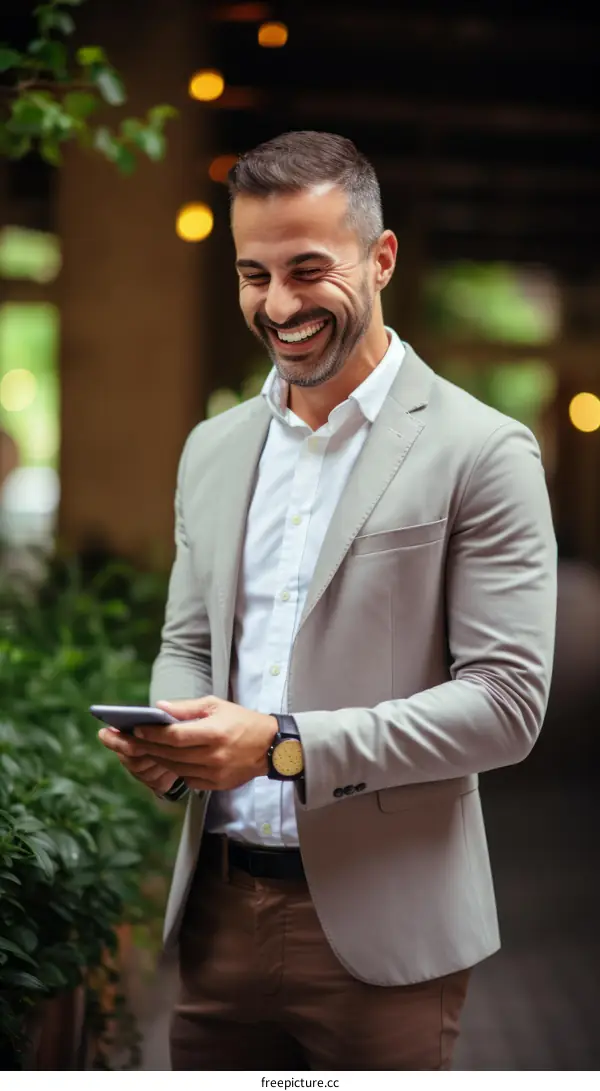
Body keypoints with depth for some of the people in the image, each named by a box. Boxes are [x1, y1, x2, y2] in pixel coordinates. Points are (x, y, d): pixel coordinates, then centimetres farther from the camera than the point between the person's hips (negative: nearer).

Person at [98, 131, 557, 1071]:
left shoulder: (481, 453, -7)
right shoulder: (213, 449, 12)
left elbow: (506, 701, -12)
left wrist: (283, 745, -20)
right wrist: (170, 734, -5)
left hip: (381, 928, -5)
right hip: (218, 912, 5)